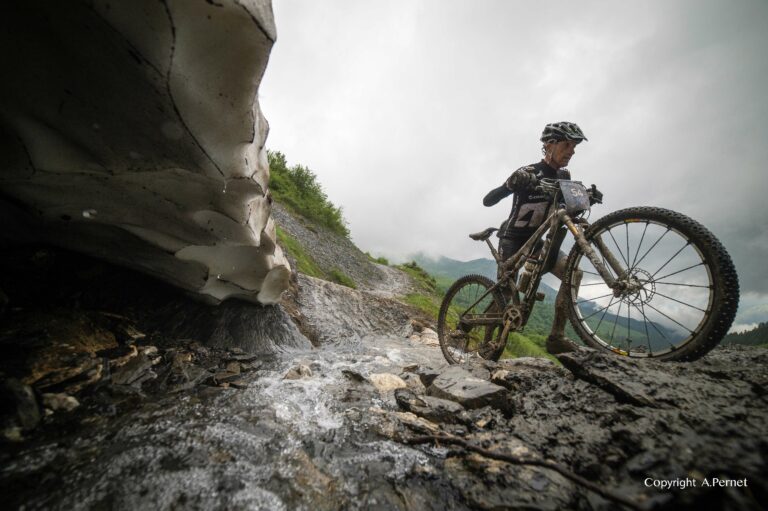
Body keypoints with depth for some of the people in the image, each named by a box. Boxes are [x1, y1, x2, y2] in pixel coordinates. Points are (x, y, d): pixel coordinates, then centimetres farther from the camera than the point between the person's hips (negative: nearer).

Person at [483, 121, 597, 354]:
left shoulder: (564, 176, 0)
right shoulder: (526, 173, -18)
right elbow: (487, 200, -21)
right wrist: (514, 184, -38)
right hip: (511, 240, -6)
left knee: (573, 272, -14)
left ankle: (556, 336, -9)